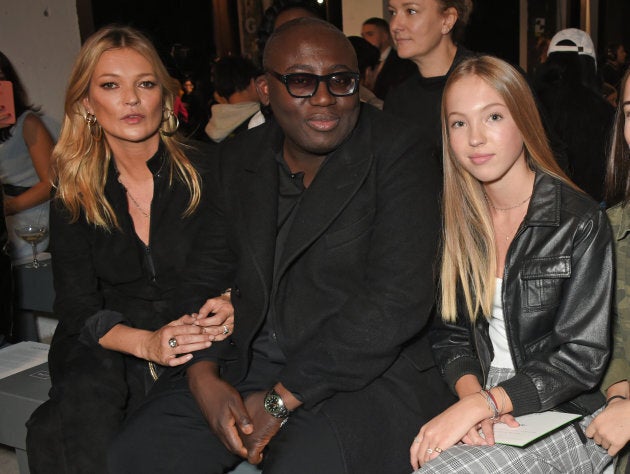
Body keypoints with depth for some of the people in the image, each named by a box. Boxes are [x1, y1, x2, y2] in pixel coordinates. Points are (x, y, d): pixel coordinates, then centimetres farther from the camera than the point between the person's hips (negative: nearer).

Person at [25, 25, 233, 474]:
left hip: (200, 349, -1)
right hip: (106, 350, 2)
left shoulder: (206, 170, -2)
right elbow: (77, 306, 1)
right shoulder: (74, 195, 4)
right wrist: (146, 343, -19)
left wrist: (229, 309, -21)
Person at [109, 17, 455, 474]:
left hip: (363, 374, -4)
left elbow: (397, 301, -17)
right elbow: (207, 275, 11)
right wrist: (203, 375, -7)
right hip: (246, 369, 5)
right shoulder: (240, 159, 8)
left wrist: (282, 399, -16)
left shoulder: (397, 155, -10)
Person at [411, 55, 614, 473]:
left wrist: (482, 404, -21)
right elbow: (450, 333, 7)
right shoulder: (459, 222, 6)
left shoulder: (580, 222, -9)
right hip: (484, 418, 4)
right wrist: (472, 395, -13)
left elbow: (581, 358, -12)